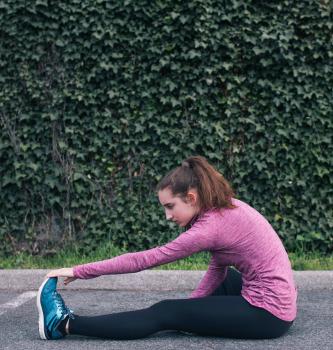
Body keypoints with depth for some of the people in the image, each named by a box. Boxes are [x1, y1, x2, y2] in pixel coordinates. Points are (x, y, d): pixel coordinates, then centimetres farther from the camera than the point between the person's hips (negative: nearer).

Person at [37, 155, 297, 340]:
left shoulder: (210, 227, -20)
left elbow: (143, 260, -18)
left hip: (267, 313, -8)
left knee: (165, 313, -7)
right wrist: (191, 306, -2)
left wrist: (79, 271, -13)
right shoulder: (226, 208, 7)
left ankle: (65, 324, -3)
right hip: (275, 298, 8)